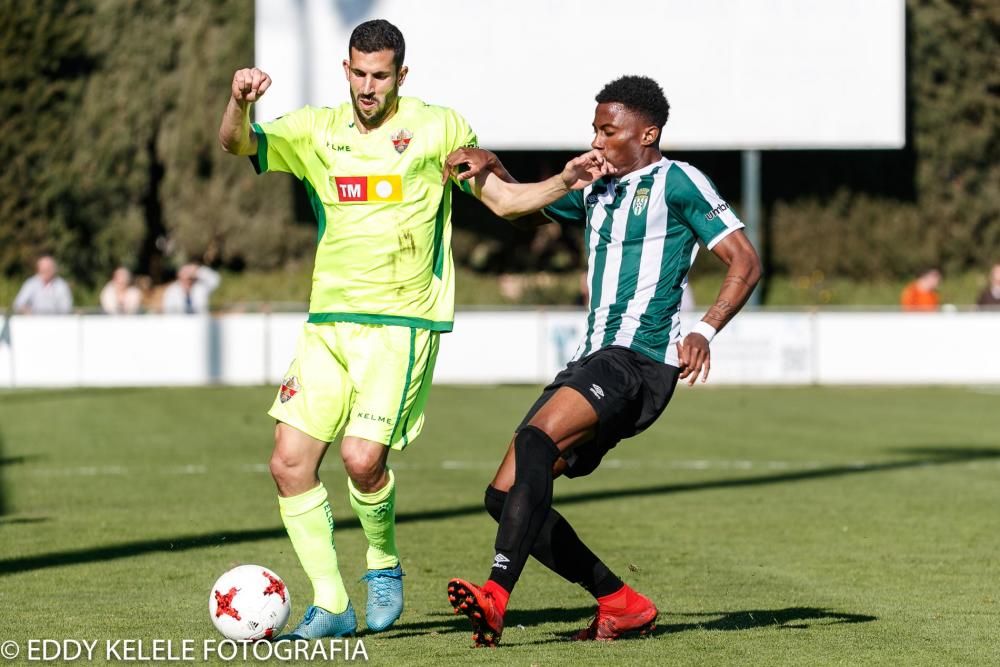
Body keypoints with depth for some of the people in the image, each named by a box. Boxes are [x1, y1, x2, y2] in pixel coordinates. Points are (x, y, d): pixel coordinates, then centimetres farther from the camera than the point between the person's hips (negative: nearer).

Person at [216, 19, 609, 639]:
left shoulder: (439, 128, 2)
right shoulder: (317, 130, 7)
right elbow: (237, 145, -5)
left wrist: (565, 182, -7)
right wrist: (240, 102, -27)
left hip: (401, 323, -4)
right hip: (327, 323, 4)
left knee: (362, 458, -19)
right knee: (290, 464, -3)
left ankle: (385, 564, 11)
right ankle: (331, 606, 8)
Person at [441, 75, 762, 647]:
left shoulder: (678, 182, 0)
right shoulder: (596, 191, 23)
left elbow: (746, 262, -5)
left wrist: (706, 331, -19)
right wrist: (489, 169, 11)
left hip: (641, 360, -9)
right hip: (595, 361, 9)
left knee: (535, 439, -32)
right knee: (505, 495, 0)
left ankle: (498, 596, -43)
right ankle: (622, 604, 8)